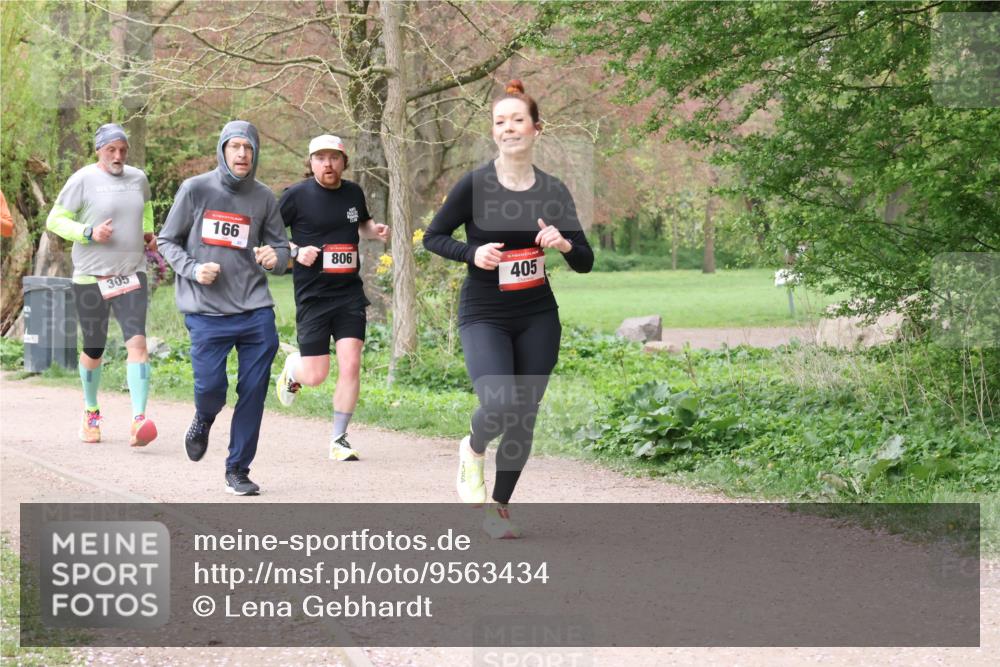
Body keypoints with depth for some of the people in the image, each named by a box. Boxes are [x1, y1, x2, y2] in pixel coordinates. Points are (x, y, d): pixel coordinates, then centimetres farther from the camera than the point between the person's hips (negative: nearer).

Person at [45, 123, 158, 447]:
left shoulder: (138, 178, 8)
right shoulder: (83, 180, -7)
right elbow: (54, 220, -4)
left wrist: (147, 233, 12)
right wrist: (89, 232, -18)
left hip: (132, 274, 3)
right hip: (91, 277, -3)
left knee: (137, 341, -15)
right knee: (93, 349, 8)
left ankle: (139, 419, -22)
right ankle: (91, 413, 32)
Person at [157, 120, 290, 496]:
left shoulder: (263, 198, 7)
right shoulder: (195, 190, 1)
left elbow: (280, 245, 14)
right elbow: (167, 241, 7)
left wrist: (275, 258, -11)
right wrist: (192, 269, -10)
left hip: (255, 309, 2)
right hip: (206, 310, -2)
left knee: (254, 391, -1)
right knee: (210, 386, -10)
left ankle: (238, 470, 13)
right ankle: (204, 421, 28)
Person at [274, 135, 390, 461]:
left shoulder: (354, 192, 8)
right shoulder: (297, 196, -5)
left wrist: (375, 230, 6)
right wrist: (296, 251, -16)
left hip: (350, 291, 3)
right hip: (312, 295, -3)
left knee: (350, 365, -9)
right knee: (315, 375, -3)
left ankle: (339, 440, 3)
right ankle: (292, 367, 35)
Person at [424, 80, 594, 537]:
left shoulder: (553, 191, 0)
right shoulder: (474, 185, -9)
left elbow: (585, 264, 3)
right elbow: (432, 238, 1)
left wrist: (564, 243, -19)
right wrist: (472, 253, -17)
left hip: (538, 317, 3)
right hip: (484, 316, -3)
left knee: (524, 415, 5)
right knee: (501, 404, -23)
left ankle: (498, 508, 23)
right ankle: (473, 449, 12)